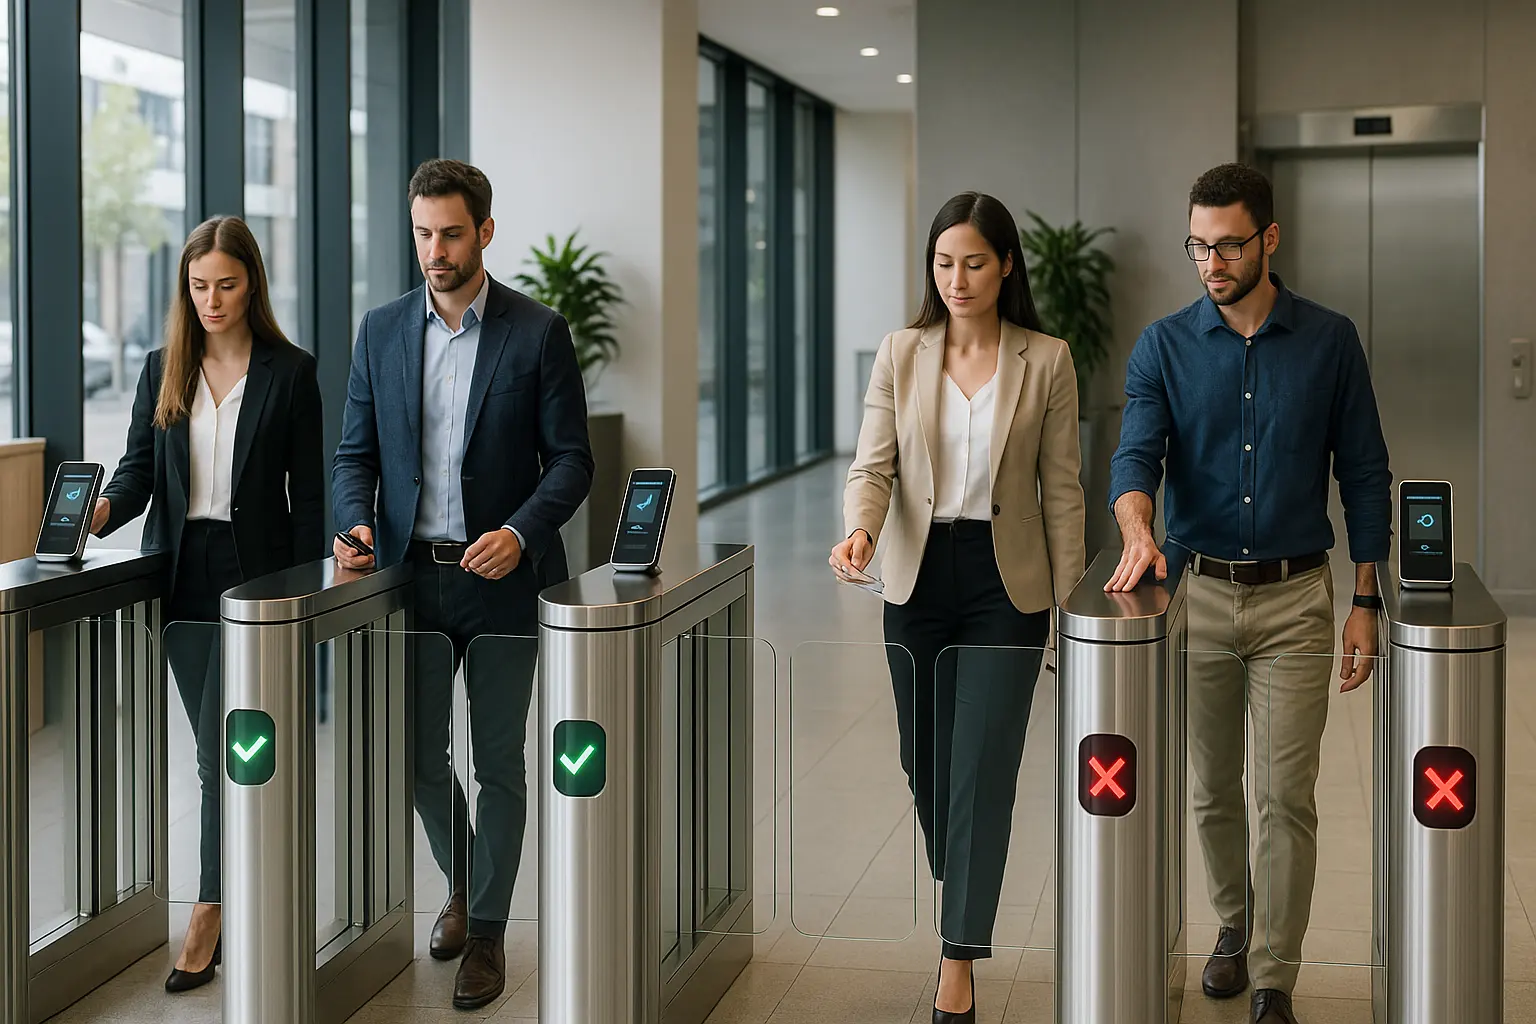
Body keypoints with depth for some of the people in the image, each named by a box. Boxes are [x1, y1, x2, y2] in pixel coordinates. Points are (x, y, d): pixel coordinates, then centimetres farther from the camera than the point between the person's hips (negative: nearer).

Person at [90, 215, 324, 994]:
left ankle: (210, 917, -5)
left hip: (254, 572, -4)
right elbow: (139, 469, 4)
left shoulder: (291, 373, -3)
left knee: (223, 746, -10)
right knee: (217, 748, 12)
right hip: (182, 574, 4)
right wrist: (101, 510, -18)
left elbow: (307, 495, -3)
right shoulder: (163, 370, 9)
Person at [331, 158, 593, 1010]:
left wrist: (521, 532, -20)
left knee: (498, 763, 3)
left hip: (502, 579, -3)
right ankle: (461, 882, 36)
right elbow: (355, 452, 7)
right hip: (412, 574, 3)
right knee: (420, 756, 10)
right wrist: (357, 525, -12)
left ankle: (487, 931, 16)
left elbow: (571, 459, -4)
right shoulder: (382, 331, 5)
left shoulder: (538, 332, -4)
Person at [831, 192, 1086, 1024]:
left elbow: (1062, 490, 0)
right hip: (918, 576, 3)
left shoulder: (1046, 362, -3)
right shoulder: (900, 355, 2)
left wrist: (1069, 604, -2)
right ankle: (961, 895, 39)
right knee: (925, 758, 13)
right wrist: (860, 530, -25)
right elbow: (874, 466, -3)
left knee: (983, 766, -7)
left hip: (1005, 581, -3)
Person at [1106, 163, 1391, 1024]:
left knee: (1286, 797, -4)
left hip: (1294, 598, -1)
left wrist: (1366, 603, -3)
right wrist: (1138, 529, -33)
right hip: (1198, 594, 2)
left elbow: (1364, 476, 2)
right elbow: (1137, 452, -11)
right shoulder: (1165, 347, 0)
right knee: (1213, 791, 13)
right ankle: (1235, 928, 36)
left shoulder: (1329, 341, -1)